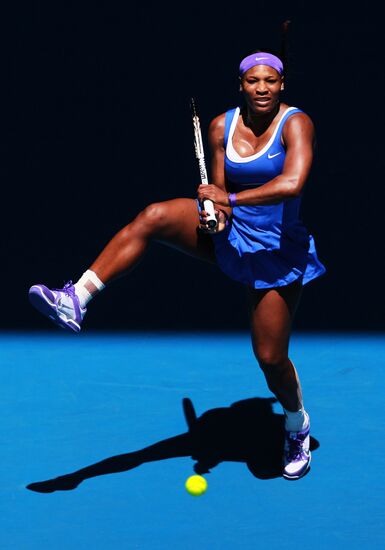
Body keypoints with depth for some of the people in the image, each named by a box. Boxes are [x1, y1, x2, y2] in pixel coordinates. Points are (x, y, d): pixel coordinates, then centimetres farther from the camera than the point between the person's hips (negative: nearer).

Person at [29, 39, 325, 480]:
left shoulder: (295, 124, -16)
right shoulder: (221, 126, -2)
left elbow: (292, 183, -33)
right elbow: (218, 189, 2)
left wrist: (231, 199, -34)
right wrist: (215, 209, -22)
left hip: (276, 252, -4)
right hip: (227, 233, 4)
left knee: (270, 357, -3)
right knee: (153, 218, -24)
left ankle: (298, 430, 29)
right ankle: (75, 301, -28)